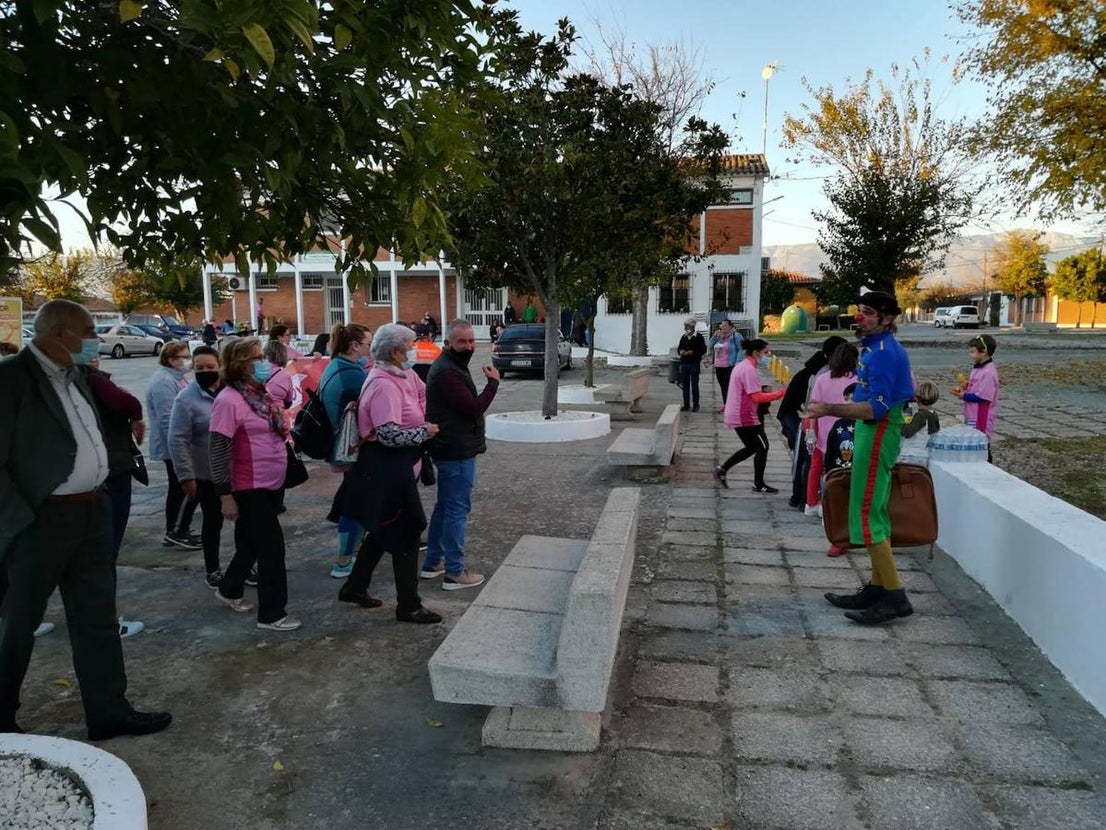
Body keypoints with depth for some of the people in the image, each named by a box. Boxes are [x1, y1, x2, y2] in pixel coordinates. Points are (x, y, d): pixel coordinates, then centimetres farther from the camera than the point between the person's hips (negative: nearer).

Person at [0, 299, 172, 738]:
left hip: (91, 512, 8)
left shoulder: (73, 375, 11)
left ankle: (109, 711, 25)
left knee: (98, 617, 14)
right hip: (41, 521, -8)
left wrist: (96, 499, 13)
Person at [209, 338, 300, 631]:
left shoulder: (260, 394, 7)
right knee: (272, 547, -2)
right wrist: (225, 495, -20)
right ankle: (271, 614, 11)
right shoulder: (229, 400, -19)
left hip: (270, 484, 8)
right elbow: (218, 451, -20)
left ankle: (229, 589, 43)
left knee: (253, 544, 22)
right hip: (250, 489, -8)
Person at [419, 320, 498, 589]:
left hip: (449, 449, 11)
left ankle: (433, 562, 29)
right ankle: (454, 572, 4)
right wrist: (493, 382, -12)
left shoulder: (450, 366, 14)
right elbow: (473, 408, -23)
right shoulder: (447, 372, -21)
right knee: (457, 509, -4)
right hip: (457, 452, -11)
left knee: (445, 505, 19)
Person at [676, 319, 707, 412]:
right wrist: (680, 351, -5)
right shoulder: (683, 337, 12)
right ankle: (686, 404, 15)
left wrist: (693, 352, -17)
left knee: (694, 385, -1)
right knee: (685, 385, 7)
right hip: (684, 363, 5)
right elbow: (679, 348, 18)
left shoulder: (698, 337, -3)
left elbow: (703, 350, -6)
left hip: (695, 364, -5)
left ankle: (695, 405, 6)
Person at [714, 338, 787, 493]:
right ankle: (758, 485, 10)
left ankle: (722, 468, 15)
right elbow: (757, 398, -24)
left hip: (737, 415, 10)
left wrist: (762, 391, 8)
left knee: (751, 447, 19)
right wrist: (781, 393, -23)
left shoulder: (741, 366, 13)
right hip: (745, 417, -10)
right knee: (762, 447, 2)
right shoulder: (749, 370, -19)